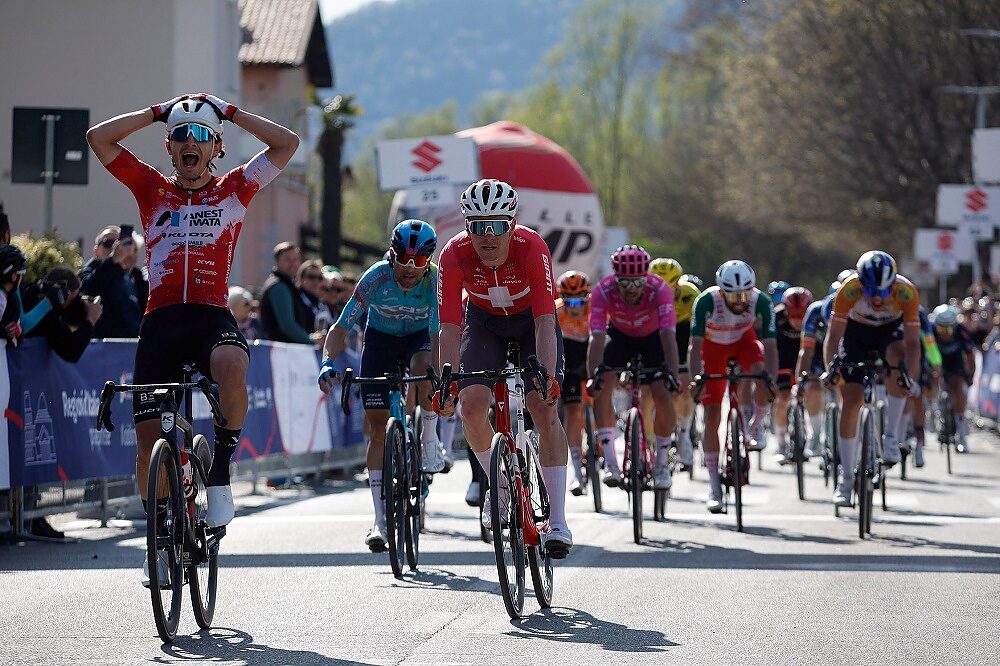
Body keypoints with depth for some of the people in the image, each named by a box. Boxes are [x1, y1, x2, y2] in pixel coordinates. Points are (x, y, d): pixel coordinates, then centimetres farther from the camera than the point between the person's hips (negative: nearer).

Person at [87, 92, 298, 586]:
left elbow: (287, 143, 4)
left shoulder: (233, 190, 11)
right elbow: (99, 137, 6)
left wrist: (230, 112, 7)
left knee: (232, 369, -37)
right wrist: (158, 112, 8)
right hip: (160, 319, 2)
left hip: (213, 317, -2)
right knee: (149, 437, -1)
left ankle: (220, 471, -18)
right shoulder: (152, 189, 12)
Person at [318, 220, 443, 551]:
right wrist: (328, 362, -45)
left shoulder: (436, 281, -29)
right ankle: (380, 519, -3)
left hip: (419, 336, 0)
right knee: (377, 423, -7)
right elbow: (341, 328, -27)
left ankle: (430, 441, -9)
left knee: (424, 369, -37)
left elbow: (438, 333, -34)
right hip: (380, 338, 0)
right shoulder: (376, 278, -30)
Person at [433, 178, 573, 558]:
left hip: (531, 322, -2)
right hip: (484, 321, 2)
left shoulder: (532, 247, -34)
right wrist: (447, 383, -43)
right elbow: (450, 327, -30)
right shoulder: (455, 254, -29)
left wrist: (548, 375, -50)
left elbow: (545, 321, -38)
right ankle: (501, 483, 8)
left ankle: (558, 521, -17)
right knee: (472, 403, -20)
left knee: (544, 408, -18)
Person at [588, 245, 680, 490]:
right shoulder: (604, 291, -34)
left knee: (663, 397, -16)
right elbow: (597, 337, -40)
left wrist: (672, 375, -55)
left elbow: (668, 335, -43)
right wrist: (594, 376, -53)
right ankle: (610, 461, -16)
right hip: (619, 335, 1)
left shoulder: (659, 289, -35)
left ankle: (662, 463, 7)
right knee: (602, 388, -23)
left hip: (653, 337, -1)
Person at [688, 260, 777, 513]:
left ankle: (756, 426, -5)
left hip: (743, 340, 1)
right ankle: (714, 486, 2)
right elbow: (696, 346, -35)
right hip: (713, 345, -1)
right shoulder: (707, 301, -34)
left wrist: (771, 379, -48)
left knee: (760, 373, -34)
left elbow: (770, 345, -33)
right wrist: (696, 380, -48)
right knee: (712, 416, -7)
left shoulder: (761, 302, -31)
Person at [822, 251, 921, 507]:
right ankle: (846, 477, 3)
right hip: (857, 330, 0)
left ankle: (891, 436, -22)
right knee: (851, 400, -9)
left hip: (892, 329, 0)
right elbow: (833, 336, -30)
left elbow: (912, 342, -33)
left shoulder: (906, 292, -33)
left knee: (897, 358, -35)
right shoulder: (849, 290, -33)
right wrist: (831, 368, -47)